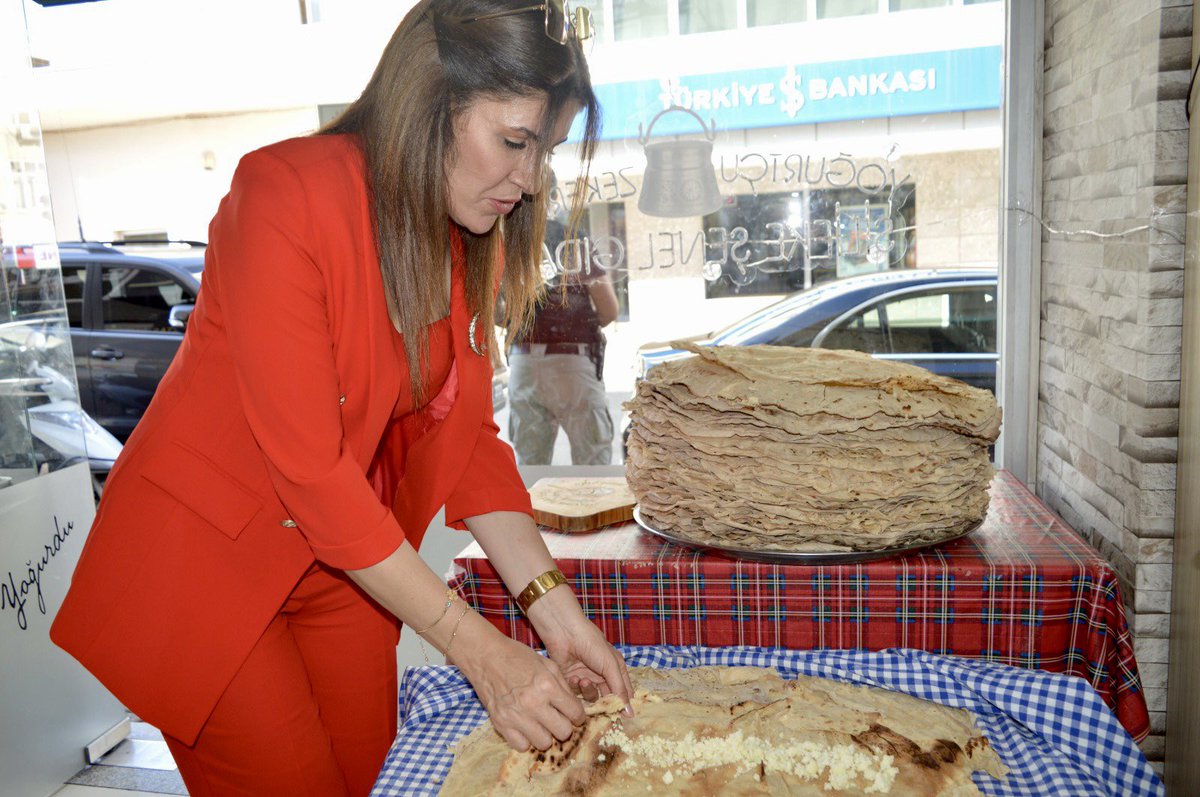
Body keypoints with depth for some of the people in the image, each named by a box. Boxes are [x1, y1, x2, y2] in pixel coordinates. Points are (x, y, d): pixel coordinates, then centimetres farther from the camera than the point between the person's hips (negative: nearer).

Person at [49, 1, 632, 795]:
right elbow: (308, 468, -28)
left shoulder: (470, 237, -3)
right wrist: (481, 651, -26)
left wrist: (554, 607, -14)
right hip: (204, 556, -6)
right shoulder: (284, 195, -25)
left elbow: (467, 435, -4)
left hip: (342, 560, 6)